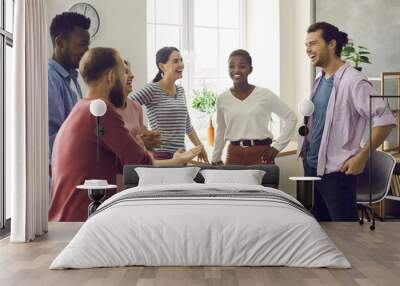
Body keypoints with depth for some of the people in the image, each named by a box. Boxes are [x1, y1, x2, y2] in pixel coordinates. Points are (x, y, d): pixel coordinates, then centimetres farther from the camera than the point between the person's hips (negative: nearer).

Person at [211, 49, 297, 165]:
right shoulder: (222, 98, 4)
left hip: (261, 154, -2)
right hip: (234, 155, 2)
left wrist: (277, 147, -2)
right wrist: (216, 159, 19)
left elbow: (291, 118, 2)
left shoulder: (265, 94, -3)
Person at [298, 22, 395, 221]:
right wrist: (305, 149, 12)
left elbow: (385, 120, -19)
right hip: (311, 166, 8)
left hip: (336, 170, -8)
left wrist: (362, 156, -19)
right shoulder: (320, 80, 10)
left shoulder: (353, 81, -15)